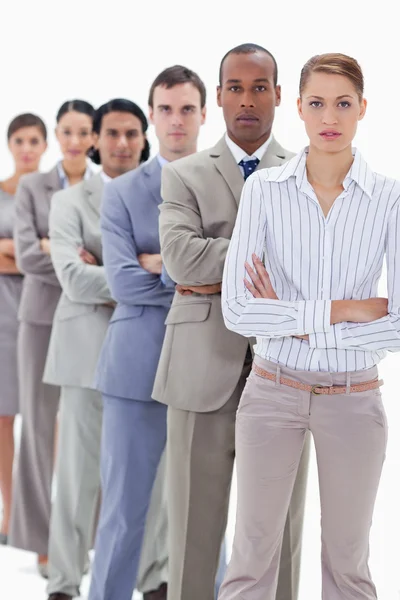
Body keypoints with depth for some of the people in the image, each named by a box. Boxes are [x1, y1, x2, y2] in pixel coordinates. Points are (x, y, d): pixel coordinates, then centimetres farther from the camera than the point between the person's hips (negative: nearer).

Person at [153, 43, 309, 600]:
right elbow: (182, 258, -10)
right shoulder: (184, 175, 7)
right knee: (194, 533, 3)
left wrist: (228, 276, -10)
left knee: (279, 537, 6)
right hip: (204, 375, 0)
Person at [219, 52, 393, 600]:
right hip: (273, 392, 0)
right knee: (253, 556, 6)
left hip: (353, 400, 0)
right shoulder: (264, 189, -5)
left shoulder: (388, 199, -5)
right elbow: (236, 309, -13)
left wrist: (299, 322, -13)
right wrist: (340, 310, -16)